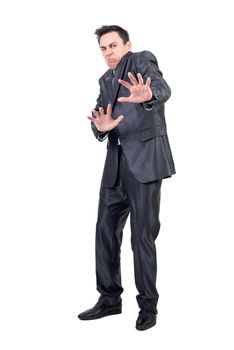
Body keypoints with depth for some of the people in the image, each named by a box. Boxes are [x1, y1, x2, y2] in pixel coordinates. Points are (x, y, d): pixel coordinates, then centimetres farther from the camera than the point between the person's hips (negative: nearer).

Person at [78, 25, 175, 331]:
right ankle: (109, 299, 21)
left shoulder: (143, 61, -3)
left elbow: (162, 88, -25)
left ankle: (148, 304, 12)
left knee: (142, 235, -4)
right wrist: (101, 126, -18)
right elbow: (98, 119, 8)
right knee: (106, 230, 7)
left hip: (145, 160, -7)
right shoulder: (106, 80, 18)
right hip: (116, 164, 7)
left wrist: (147, 95, -50)